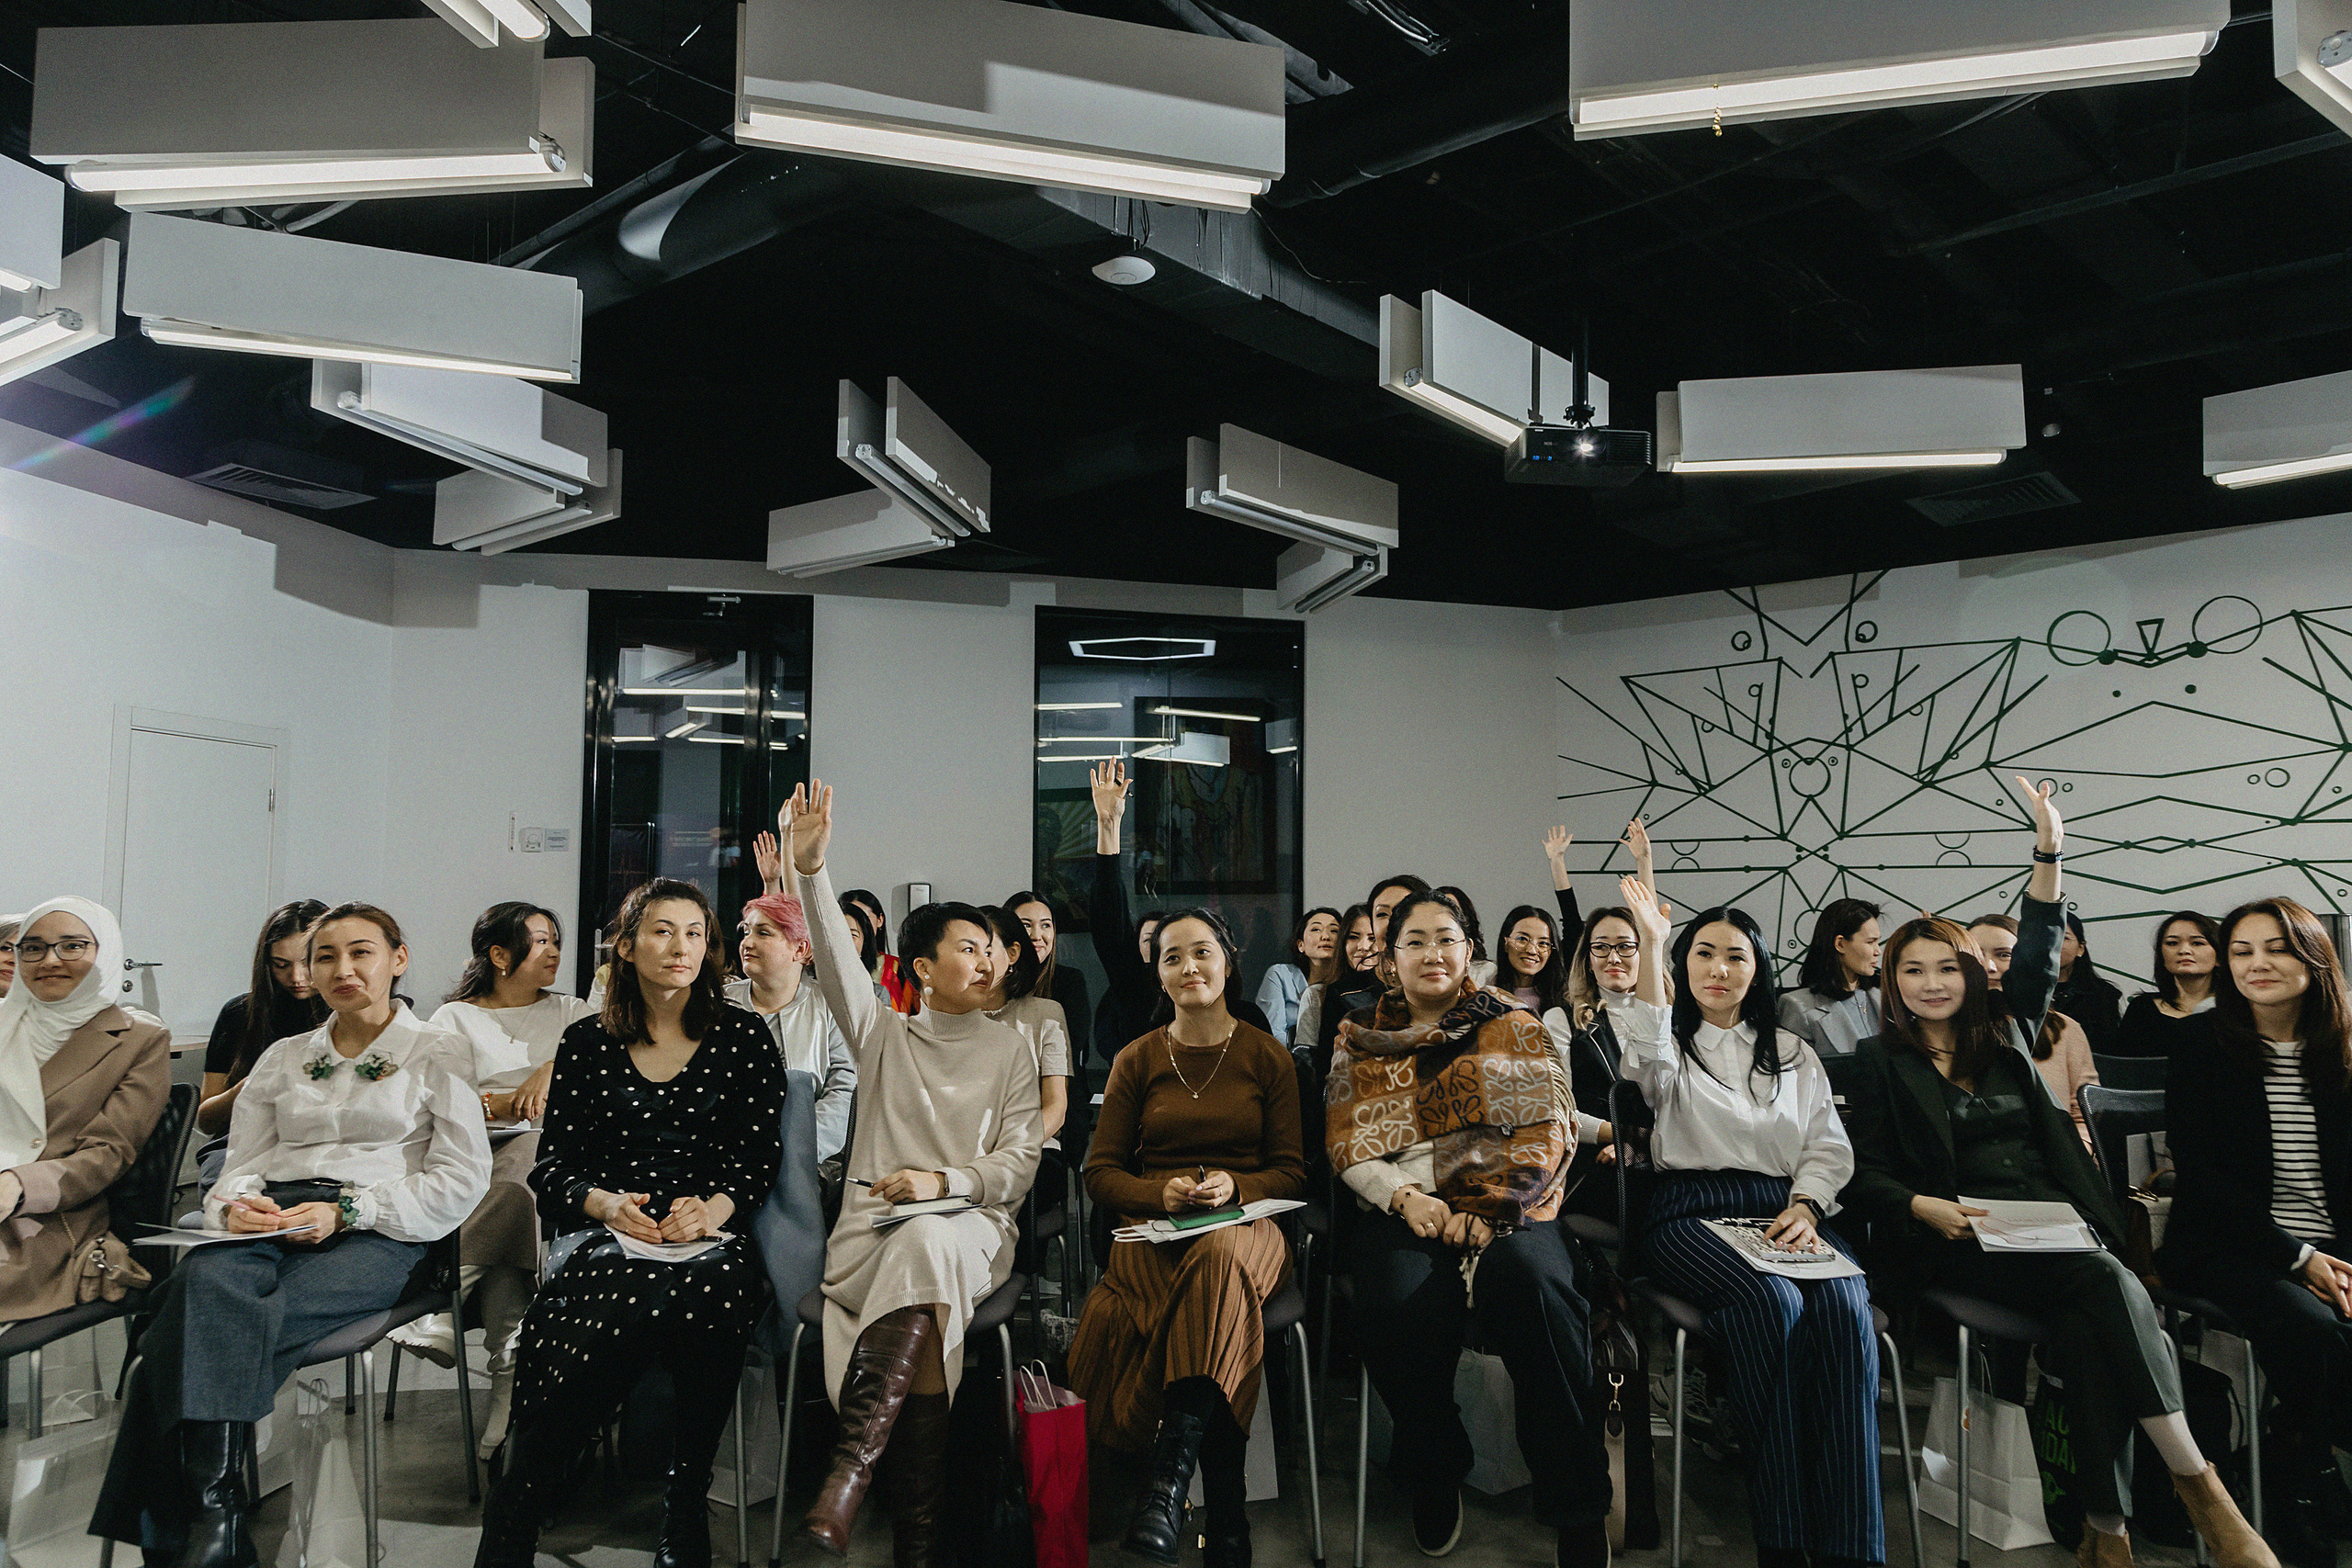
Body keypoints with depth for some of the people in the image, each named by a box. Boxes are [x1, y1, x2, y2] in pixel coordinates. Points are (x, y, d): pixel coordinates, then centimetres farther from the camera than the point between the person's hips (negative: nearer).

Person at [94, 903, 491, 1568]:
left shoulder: (438, 1055, 9)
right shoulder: (283, 1057, 25)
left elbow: (461, 1179, 1)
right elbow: (242, 1162, 21)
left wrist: (345, 1211, -9)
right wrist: (236, 1205, -4)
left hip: (372, 1234, -3)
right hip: (270, 1224, 3)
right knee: (204, 1282, -33)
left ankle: (201, 1509, -27)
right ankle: (211, 1508, -36)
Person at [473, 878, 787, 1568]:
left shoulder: (744, 1039, 11)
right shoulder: (586, 1042, 15)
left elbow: (762, 1157, 6)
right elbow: (552, 1163, 11)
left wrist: (712, 1208, -14)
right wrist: (603, 1202, -10)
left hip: (711, 1238, 0)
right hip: (607, 1236, 0)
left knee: (708, 1290, -37)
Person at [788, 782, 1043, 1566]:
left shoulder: (1010, 1048, 15)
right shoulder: (883, 1034, 17)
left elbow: (1019, 1163, 8)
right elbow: (836, 959, 1)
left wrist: (942, 1183, -11)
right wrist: (811, 870, -14)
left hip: (971, 1227, 0)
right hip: (869, 1226, 1)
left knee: (926, 1245, -38)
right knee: (925, 1320, -33)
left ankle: (853, 1458, -39)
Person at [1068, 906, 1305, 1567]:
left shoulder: (1268, 1057, 11)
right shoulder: (1138, 1060, 14)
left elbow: (1292, 1171, 9)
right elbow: (1100, 1172, 11)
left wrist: (1235, 1185, -13)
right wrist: (1161, 1193, -10)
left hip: (1245, 1225, -1)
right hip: (1153, 1230, 1)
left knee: (1219, 1255, -40)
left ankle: (1171, 1476, -40)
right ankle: (1224, 1499, -26)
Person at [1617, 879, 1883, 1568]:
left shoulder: (1793, 1053, 24)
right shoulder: (1670, 1043, 13)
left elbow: (1830, 1147, 17)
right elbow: (1649, 1060, -14)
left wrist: (1806, 1207, -6)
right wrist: (1651, 944, -24)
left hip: (1786, 1213, 3)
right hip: (1691, 1213, -3)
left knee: (1844, 1306, -30)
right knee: (1771, 1301, -34)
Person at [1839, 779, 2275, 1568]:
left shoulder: (2003, 1041, 21)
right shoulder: (1879, 1065, 8)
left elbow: (2039, 954, 18)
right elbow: (1866, 1177, 2)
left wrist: (2049, 854, 9)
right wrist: (1928, 1207, -18)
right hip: (1958, 1238, -4)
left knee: (2090, 1330, -30)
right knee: (2109, 1286, -30)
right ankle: (2198, 1486, -28)